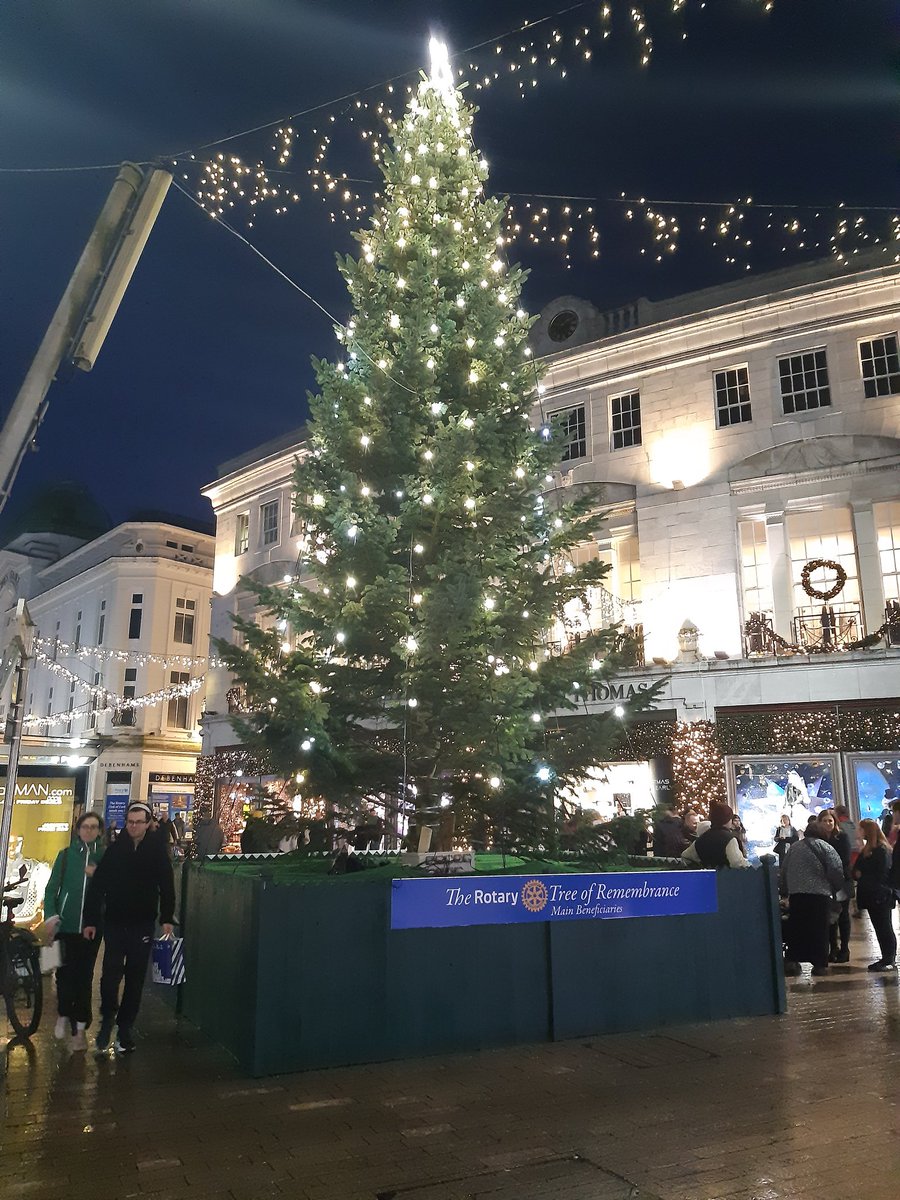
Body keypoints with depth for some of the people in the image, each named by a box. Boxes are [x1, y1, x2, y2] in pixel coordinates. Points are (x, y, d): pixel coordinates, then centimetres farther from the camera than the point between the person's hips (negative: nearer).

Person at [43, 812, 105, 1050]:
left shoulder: (105, 856, 1)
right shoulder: (66, 855, 3)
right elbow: (52, 887, 3)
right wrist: (51, 916, -7)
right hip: (65, 924, 0)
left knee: (84, 975, 4)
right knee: (65, 971, 3)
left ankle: (79, 1028, 15)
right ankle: (64, 1014, 29)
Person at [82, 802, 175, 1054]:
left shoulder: (157, 849, -4)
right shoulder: (114, 849, -4)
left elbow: (167, 886, 0)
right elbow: (97, 886, -1)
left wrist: (167, 919, -4)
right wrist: (90, 921, -3)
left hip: (143, 924, 0)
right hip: (115, 922, 0)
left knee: (135, 978, 6)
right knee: (111, 973, -5)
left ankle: (125, 1026, 20)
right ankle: (108, 1018, 19)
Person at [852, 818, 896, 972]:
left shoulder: (881, 849, -14)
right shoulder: (867, 849, 14)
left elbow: (882, 874, -18)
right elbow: (858, 869, 16)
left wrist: (862, 876, -15)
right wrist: (857, 873, -5)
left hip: (881, 896, -9)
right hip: (872, 896, 9)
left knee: (884, 929, -2)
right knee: (880, 928, 12)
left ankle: (890, 959, 5)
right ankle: (887, 959, 18)